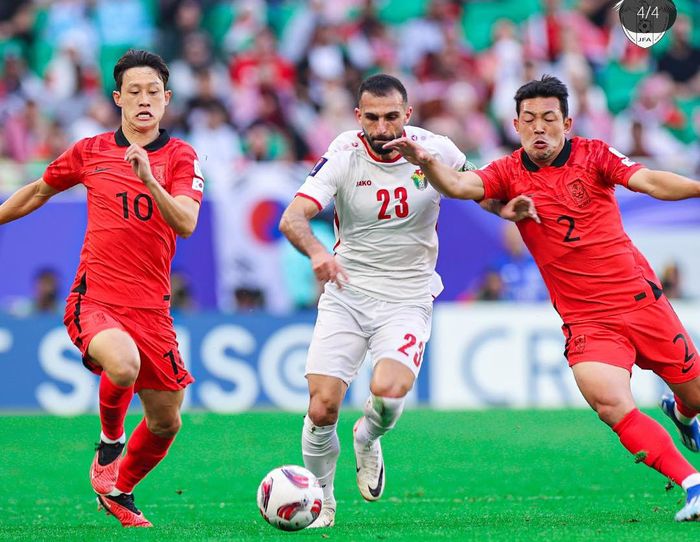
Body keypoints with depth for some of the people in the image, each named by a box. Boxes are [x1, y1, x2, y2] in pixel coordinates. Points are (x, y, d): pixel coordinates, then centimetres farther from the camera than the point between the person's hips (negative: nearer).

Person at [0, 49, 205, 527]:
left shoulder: (181, 157, 2)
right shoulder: (91, 151, 6)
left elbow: (186, 223, -15)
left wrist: (149, 179, -29)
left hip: (151, 307, 2)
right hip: (95, 300, -2)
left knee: (166, 421, 7)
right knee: (123, 366, -34)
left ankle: (120, 492, 34)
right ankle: (110, 440, -3)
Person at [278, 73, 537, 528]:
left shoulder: (436, 150, -7)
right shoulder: (344, 155, -11)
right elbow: (292, 218, -19)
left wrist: (506, 208, -10)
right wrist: (316, 251, -40)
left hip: (407, 299, 0)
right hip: (346, 293, 0)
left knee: (388, 391, -25)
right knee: (322, 405, -11)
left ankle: (368, 440, 12)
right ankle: (321, 504, 13)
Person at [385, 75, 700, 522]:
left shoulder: (593, 154, -3)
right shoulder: (510, 174, -1)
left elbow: (650, 182, -16)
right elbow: (459, 186, -17)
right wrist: (426, 162, -38)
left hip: (641, 298, 0)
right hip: (587, 321, 0)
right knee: (611, 405, -24)